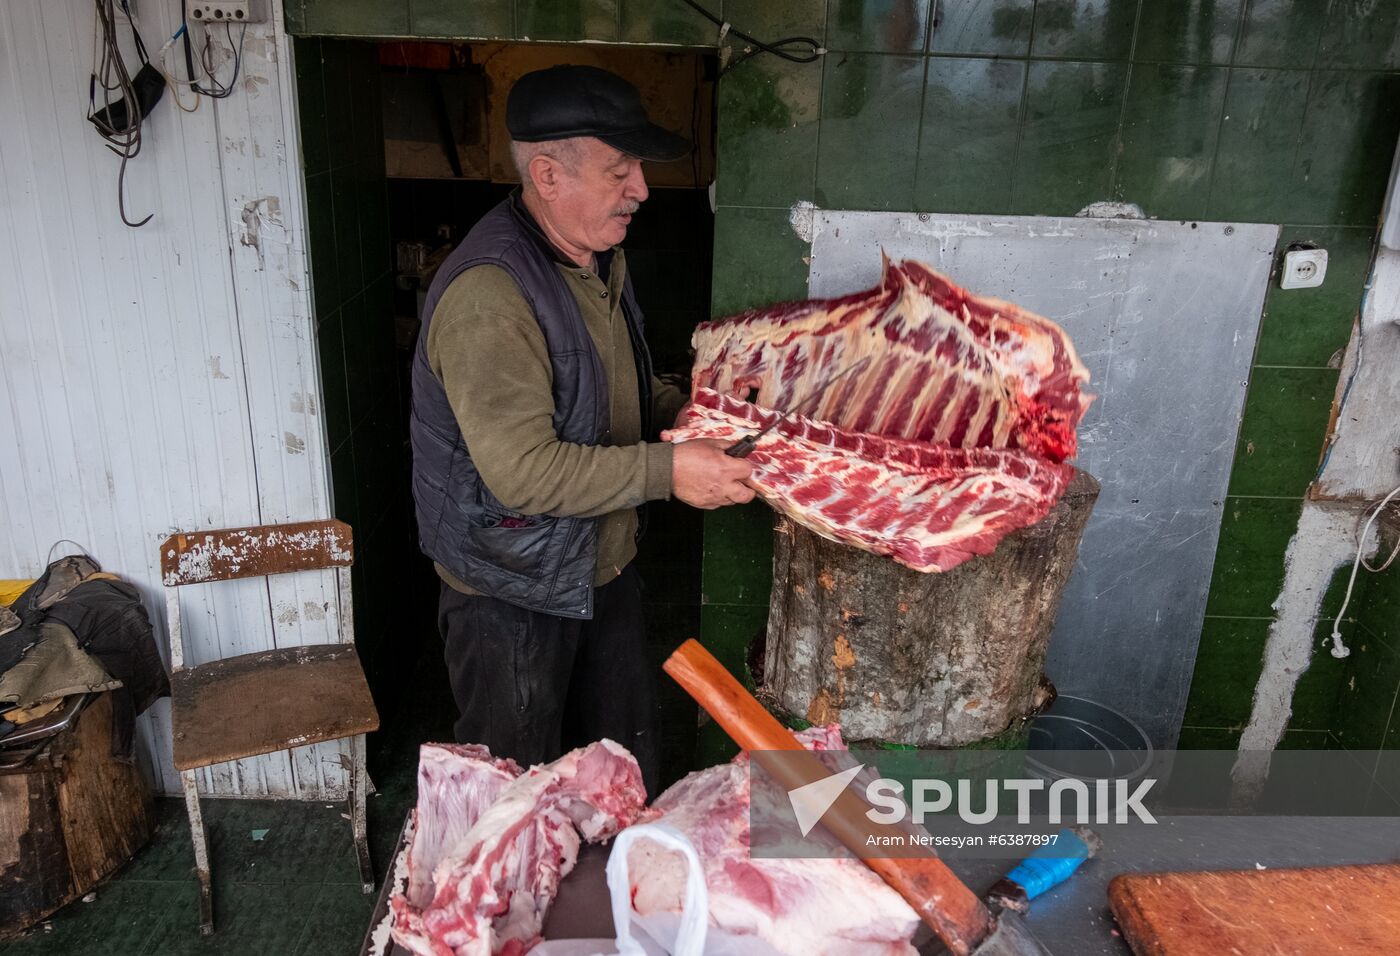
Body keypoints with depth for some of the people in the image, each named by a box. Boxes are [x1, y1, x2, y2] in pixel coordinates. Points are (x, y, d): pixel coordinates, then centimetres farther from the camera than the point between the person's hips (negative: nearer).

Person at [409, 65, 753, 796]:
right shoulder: (488, 294, -27)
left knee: (626, 774, 25)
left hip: (604, 567, 8)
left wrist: (680, 413, -2)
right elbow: (523, 471, -31)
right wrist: (666, 470, -29)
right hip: (514, 593, -8)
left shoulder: (599, 258, 4)